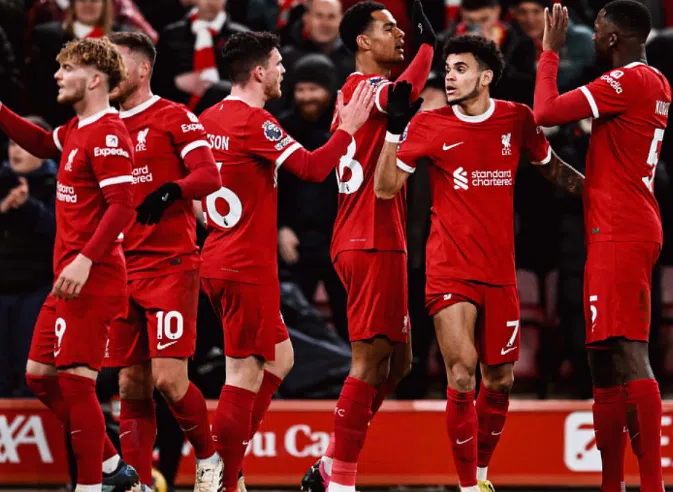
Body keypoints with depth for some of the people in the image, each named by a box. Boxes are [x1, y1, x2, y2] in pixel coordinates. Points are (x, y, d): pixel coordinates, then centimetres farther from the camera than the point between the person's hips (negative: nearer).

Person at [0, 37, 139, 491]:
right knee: (40, 377, 13)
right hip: (68, 278, 10)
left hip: (93, 279, -10)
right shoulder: (77, 129, 13)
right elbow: (43, 145, 36)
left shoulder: (107, 133, -15)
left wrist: (86, 259, -30)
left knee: (75, 381, -10)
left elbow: (122, 207, -23)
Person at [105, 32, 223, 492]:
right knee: (132, 386, 4)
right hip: (123, 269, 6)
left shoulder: (174, 118, -5)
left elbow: (210, 175, -16)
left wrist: (170, 191, -33)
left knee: (169, 379, -12)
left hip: (171, 264, -6)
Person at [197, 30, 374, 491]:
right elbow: (312, 168, -21)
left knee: (280, 358, 18)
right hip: (248, 267, -9)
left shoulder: (209, 118, 10)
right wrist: (348, 129, -11)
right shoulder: (255, 122, -16)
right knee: (245, 374, -5)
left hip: (218, 260, 9)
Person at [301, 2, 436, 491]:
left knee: (396, 360, 14)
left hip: (379, 242, 10)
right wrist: (427, 43, -28)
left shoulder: (368, 88, 21)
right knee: (371, 358, -10)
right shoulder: (365, 85, -11)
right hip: (371, 243, -10)